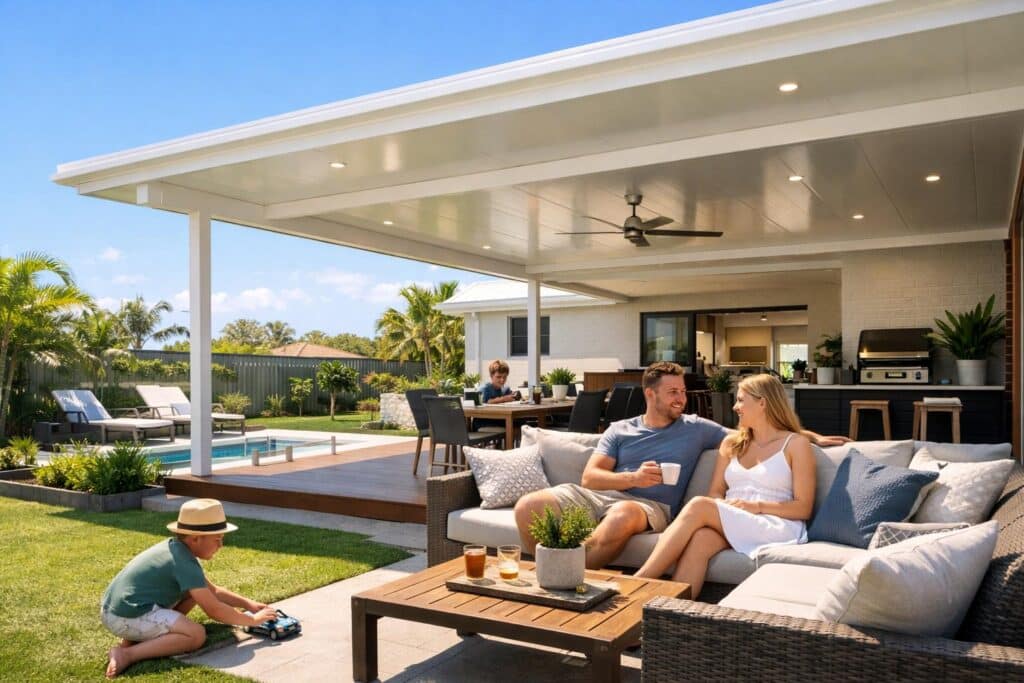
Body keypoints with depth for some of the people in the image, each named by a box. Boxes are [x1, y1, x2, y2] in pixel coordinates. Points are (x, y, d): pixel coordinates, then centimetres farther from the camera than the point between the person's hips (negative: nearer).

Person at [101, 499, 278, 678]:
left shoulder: (177, 549, 11)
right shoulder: (185, 563, -18)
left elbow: (211, 591, 19)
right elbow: (213, 610, -18)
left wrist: (247, 603, 11)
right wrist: (253, 620, -8)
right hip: (127, 616, -10)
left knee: (197, 591, 14)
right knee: (197, 634, -15)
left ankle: (136, 635, 7)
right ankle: (127, 654, -17)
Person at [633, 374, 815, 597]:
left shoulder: (795, 444, 7)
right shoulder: (732, 442, 22)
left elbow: (803, 508, 1)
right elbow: (715, 493, 16)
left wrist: (757, 506, -11)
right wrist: (723, 507, -8)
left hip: (777, 527, -4)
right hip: (729, 524, 4)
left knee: (699, 506, -29)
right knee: (700, 538, -34)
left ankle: (641, 580, -35)